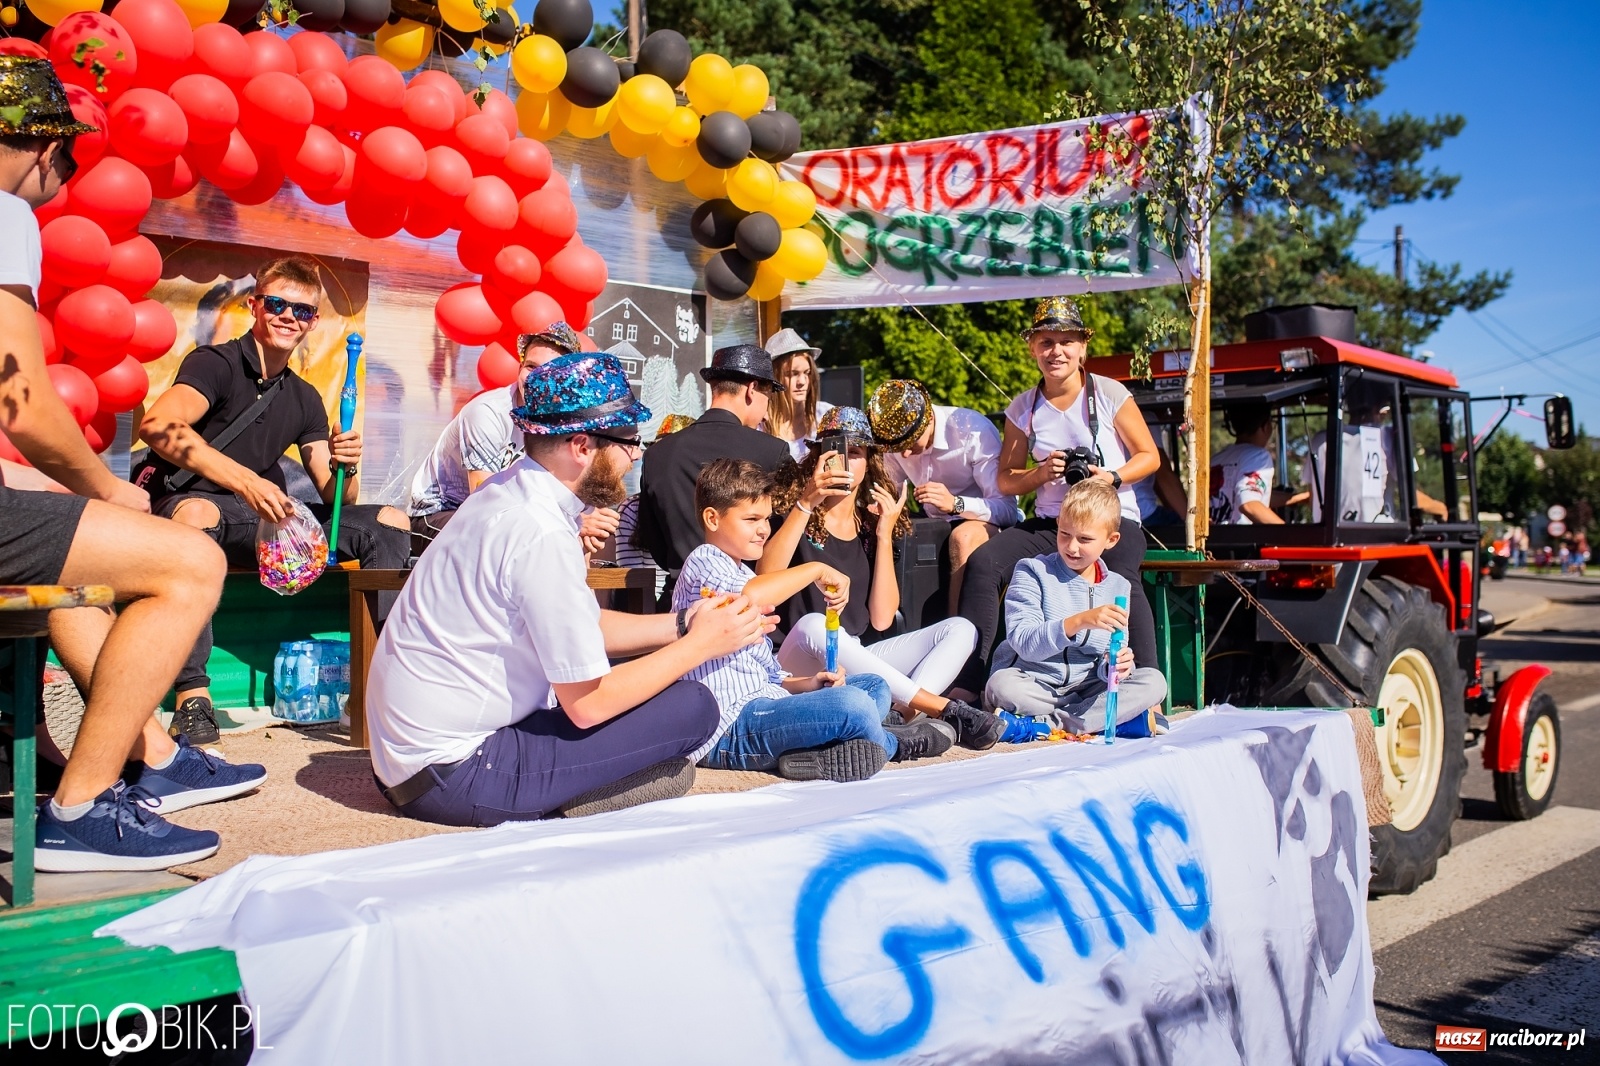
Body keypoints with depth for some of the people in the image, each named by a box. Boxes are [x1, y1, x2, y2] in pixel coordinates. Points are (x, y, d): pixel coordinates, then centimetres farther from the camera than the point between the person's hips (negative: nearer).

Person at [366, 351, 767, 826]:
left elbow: (584, 626, 14)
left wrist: (682, 624, 4)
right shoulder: (541, 534, -25)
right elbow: (587, 703, -20)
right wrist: (700, 645, -9)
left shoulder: (513, 491, 4)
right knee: (692, 708, -14)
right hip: (449, 774, -9)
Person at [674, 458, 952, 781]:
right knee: (852, 705, -27)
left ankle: (817, 752, -10)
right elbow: (748, 596, -33)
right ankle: (892, 743, 6)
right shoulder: (702, 562, -7)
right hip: (729, 727, -11)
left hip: (764, 702, 11)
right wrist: (816, 569, -20)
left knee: (874, 687, 16)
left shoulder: (743, 574, 24)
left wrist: (808, 682, 3)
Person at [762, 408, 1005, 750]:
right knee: (813, 625, -38)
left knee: (960, 629, -7)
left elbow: (882, 619, -1)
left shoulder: (871, 524, 10)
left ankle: (905, 714, -36)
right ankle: (943, 708, -33)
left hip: (855, 664, 5)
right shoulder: (794, 510, 0)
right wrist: (806, 503, -24)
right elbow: (765, 580, -21)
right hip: (800, 668, -5)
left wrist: (884, 535, -5)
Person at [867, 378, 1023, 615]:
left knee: (964, 538, -38)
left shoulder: (974, 432, -23)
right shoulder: (895, 437, -7)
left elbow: (1007, 509, -25)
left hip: (986, 521, -5)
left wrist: (955, 504, -42)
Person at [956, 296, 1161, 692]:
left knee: (1122, 582, -36)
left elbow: (1149, 457, 4)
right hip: (1048, 523, 3)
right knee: (982, 563, -22)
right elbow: (1005, 479, 11)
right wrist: (1041, 474, -10)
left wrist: (1112, 477, -16)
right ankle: (967, 684, -19)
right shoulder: (1022, 409, 7)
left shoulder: (1109, 393, -1)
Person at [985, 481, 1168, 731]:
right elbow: (1024, 643, -18)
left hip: (1087, 687, 4)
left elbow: (1108, 662, 7)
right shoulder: (1032, 572, -4)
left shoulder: (1117, 586, 9)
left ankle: (1049, 723, -23)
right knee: (1002, 684, -35)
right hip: (1034, 685, -4)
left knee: (1154, 681, -19)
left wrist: (1114, 665, -18)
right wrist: (1078, 622, -32)